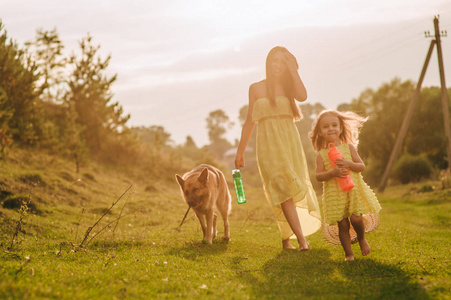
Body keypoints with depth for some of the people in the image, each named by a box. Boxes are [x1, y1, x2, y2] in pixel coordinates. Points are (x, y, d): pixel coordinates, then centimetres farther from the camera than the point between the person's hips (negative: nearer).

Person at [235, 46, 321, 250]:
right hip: (268, 144, -2)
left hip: (290, 142, 2)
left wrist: (292, 69, -8)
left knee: (291, 190, 3)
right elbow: (250, 121, 13)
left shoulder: (288, 87, 9)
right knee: (283, 189, -16)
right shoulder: (256, 88, 8)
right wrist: (240, 151, 14)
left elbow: (303, 96, -16)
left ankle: (286, 238, 20)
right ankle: (302, 239, -22)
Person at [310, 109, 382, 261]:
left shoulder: (349, 147, 5)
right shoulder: (321, 155, 2)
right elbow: (318, 176, -4)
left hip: (354, 190, 0)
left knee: (356, 219, -10)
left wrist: (349, 164, -17)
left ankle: (361, 239, 23)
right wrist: (332, 172, -20)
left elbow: (362, 166, 2)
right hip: (334, 194, 0)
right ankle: (348, 253, 14)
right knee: (342, 224, 0)